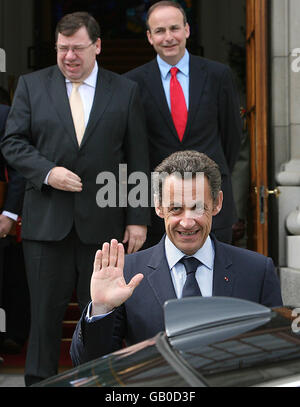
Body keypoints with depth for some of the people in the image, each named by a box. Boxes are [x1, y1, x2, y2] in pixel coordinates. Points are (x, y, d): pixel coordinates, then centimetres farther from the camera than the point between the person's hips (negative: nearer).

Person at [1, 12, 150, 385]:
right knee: (45, 311, 4)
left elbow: (137, 161, 4)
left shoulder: (125, 91, 5)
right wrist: (47, 172, -14)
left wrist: (138, 218, -1)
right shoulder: (32, 85, 6)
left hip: (103, 224, 0)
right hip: (46, 222, 0)